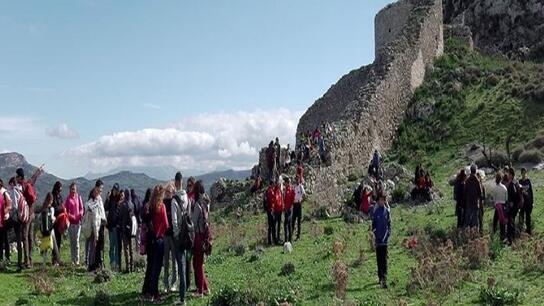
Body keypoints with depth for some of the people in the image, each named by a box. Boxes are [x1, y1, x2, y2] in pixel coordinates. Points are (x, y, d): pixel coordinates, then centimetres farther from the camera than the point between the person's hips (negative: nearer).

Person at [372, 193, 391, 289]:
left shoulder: (387, 211, 5)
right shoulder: (375, 211, 2)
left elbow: (389, 224, 8)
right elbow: (373, 225, 4)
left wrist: (388, 234, -3)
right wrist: (376, 234, -8)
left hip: (385, 239, -1)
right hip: (378, 239, 1)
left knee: (384, 259, -7)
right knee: (379, 259, 7)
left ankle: (384, 279, -11)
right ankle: (380, 277, 17)